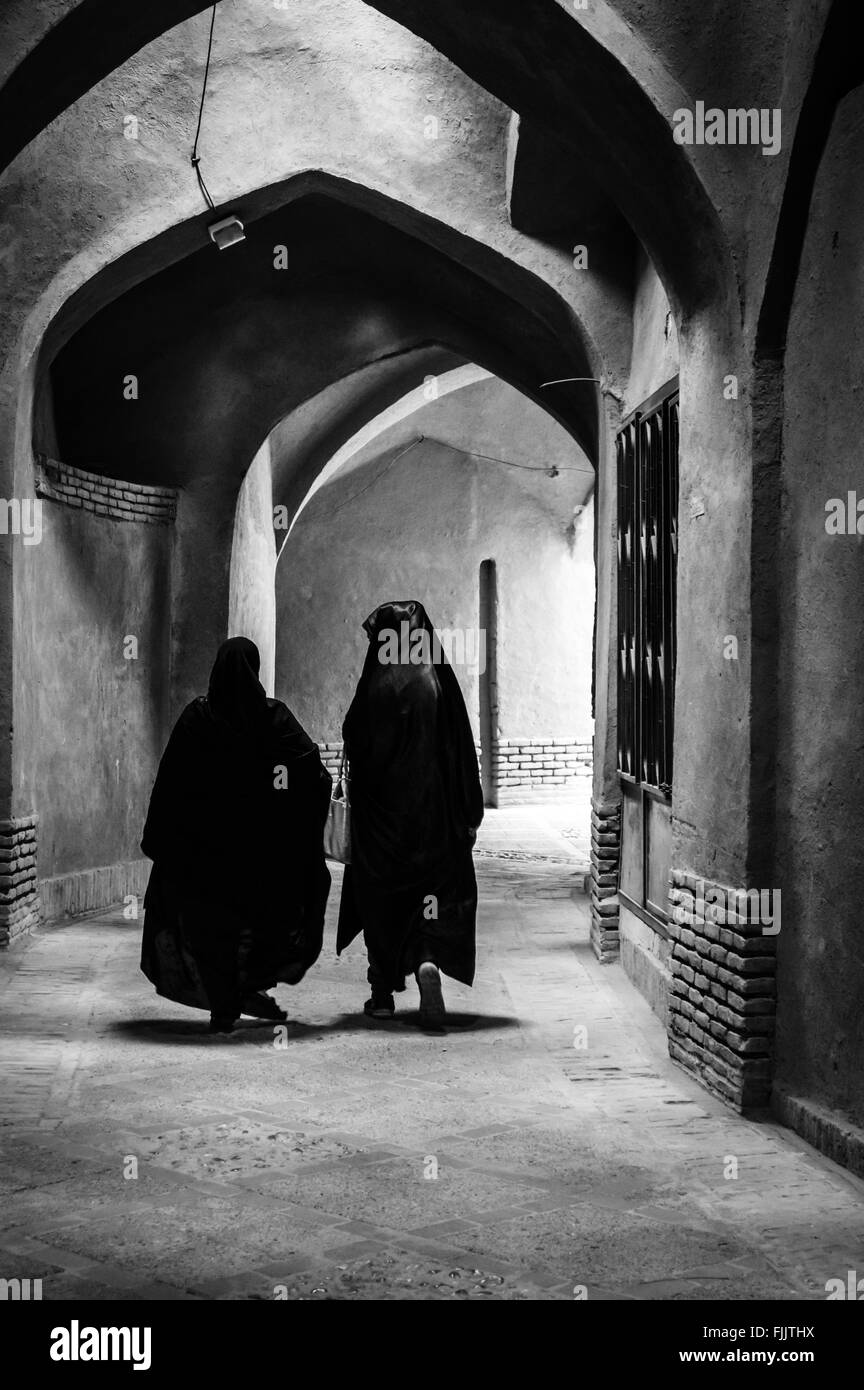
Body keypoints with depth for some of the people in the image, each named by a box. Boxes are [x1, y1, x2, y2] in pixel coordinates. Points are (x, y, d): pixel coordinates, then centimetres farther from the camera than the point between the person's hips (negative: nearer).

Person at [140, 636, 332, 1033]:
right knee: (267, 912, 17)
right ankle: (253, 985, 5)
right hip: (261, 842, 0)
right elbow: (315, 773, -11)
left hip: (201, 843, 1)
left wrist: (157, 840, 0)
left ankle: (223, 1008, 8)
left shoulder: (196, 717, -4)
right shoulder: (274, 716, -6)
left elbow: (169, 783, -4)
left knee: (211, 925, 9)